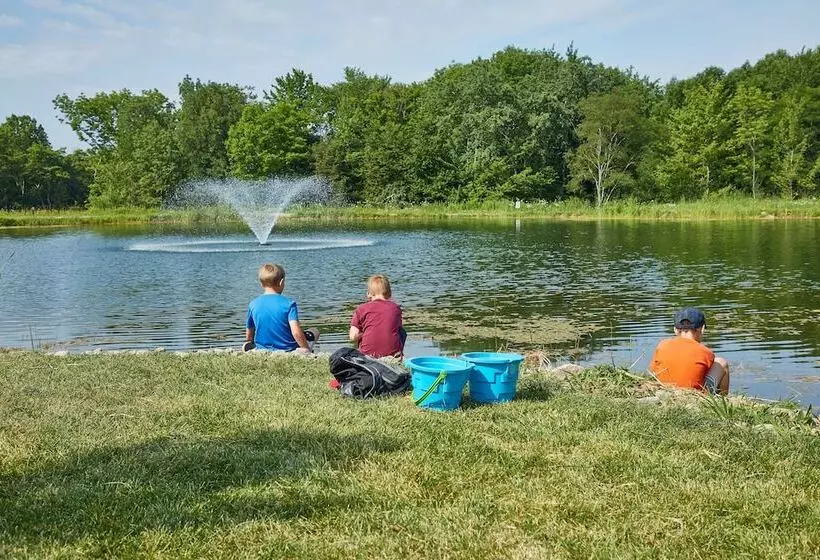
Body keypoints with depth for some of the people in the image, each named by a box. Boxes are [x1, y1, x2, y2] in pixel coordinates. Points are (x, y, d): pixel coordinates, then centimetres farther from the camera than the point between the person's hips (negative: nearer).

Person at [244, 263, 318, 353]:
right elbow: (296, 332, -24)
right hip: (288, 351, -3)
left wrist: (249, 343, 27)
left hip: (263, 350, 3)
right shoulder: (289, 303, -13)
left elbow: (249, 336, 6)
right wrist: (307, 349, -11)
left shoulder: (252, 305, -3)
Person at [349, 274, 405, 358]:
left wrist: (364, 334, 12)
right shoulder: (395, 308, 4)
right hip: (393, 353, 1)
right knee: (402, 332, 31)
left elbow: (353, 337, -7)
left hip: (369, 354, 0)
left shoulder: (362, 309, -1)